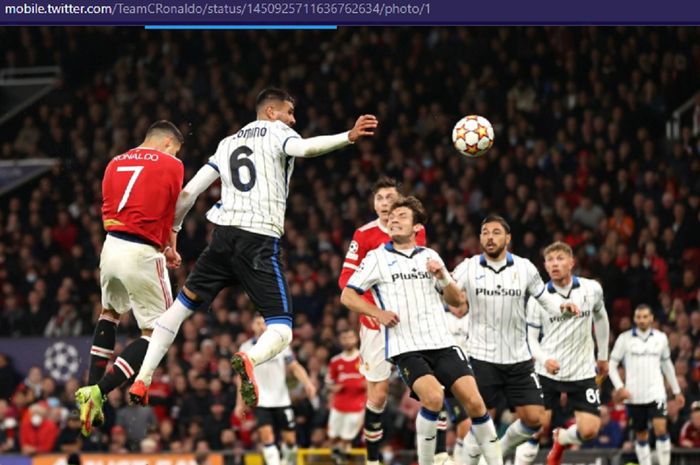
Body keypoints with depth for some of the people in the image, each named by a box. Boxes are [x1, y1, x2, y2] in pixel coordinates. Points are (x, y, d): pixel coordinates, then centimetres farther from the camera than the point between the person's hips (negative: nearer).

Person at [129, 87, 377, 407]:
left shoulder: (228, 143, 22)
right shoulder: (276, 131, 7)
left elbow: (188, 192, 22)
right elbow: (304, 148, -18)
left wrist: (170, 231, 34)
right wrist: (349, 137, -28)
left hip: (224, 235, 5)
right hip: (260, 240, -5)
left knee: (182, 305, 22)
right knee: (281, 331, -5)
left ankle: (141, 380, 14)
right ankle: (249, 360, -39)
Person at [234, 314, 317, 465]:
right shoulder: (246, 348, 3)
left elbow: (295, 367, -4)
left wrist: (307, 383, -21)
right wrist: (240, 403, 8)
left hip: (281, 400, 1)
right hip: (260, 401, -1)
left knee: (289, 439, 2)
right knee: (266, 435, -18)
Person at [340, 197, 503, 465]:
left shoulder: (430, 256, 16)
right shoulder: (377, 258, 7)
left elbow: (457, 301, 19)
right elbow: (347, 296, 6)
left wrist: (443, 277, -1)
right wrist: (377, 313, -9)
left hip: (441, 343, 4)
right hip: (405, 348, -4)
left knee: (474, 402, -9)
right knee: (433, 397, -26)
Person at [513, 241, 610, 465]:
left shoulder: (592, 289, -4)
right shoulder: (538, 298, -7)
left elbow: (600, 318, 16)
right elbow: (530, 337, -2)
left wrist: (603, 356, 22)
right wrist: (544, 359, -22)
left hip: (583, 372, 1)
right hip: (547, 372, -1)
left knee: (589, 430, -8)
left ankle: (561, 440, 26)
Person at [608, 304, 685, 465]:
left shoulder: (661, 338, 7)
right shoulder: (625, 338, 0)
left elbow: (667, 365, 18)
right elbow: (612, 365, 2)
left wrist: (677, 391, 20)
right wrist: (619, 388, -11)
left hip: (656, 393, 0)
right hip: (634, 396, 0)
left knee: (661, 430, -17)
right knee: (641, 437, 6)